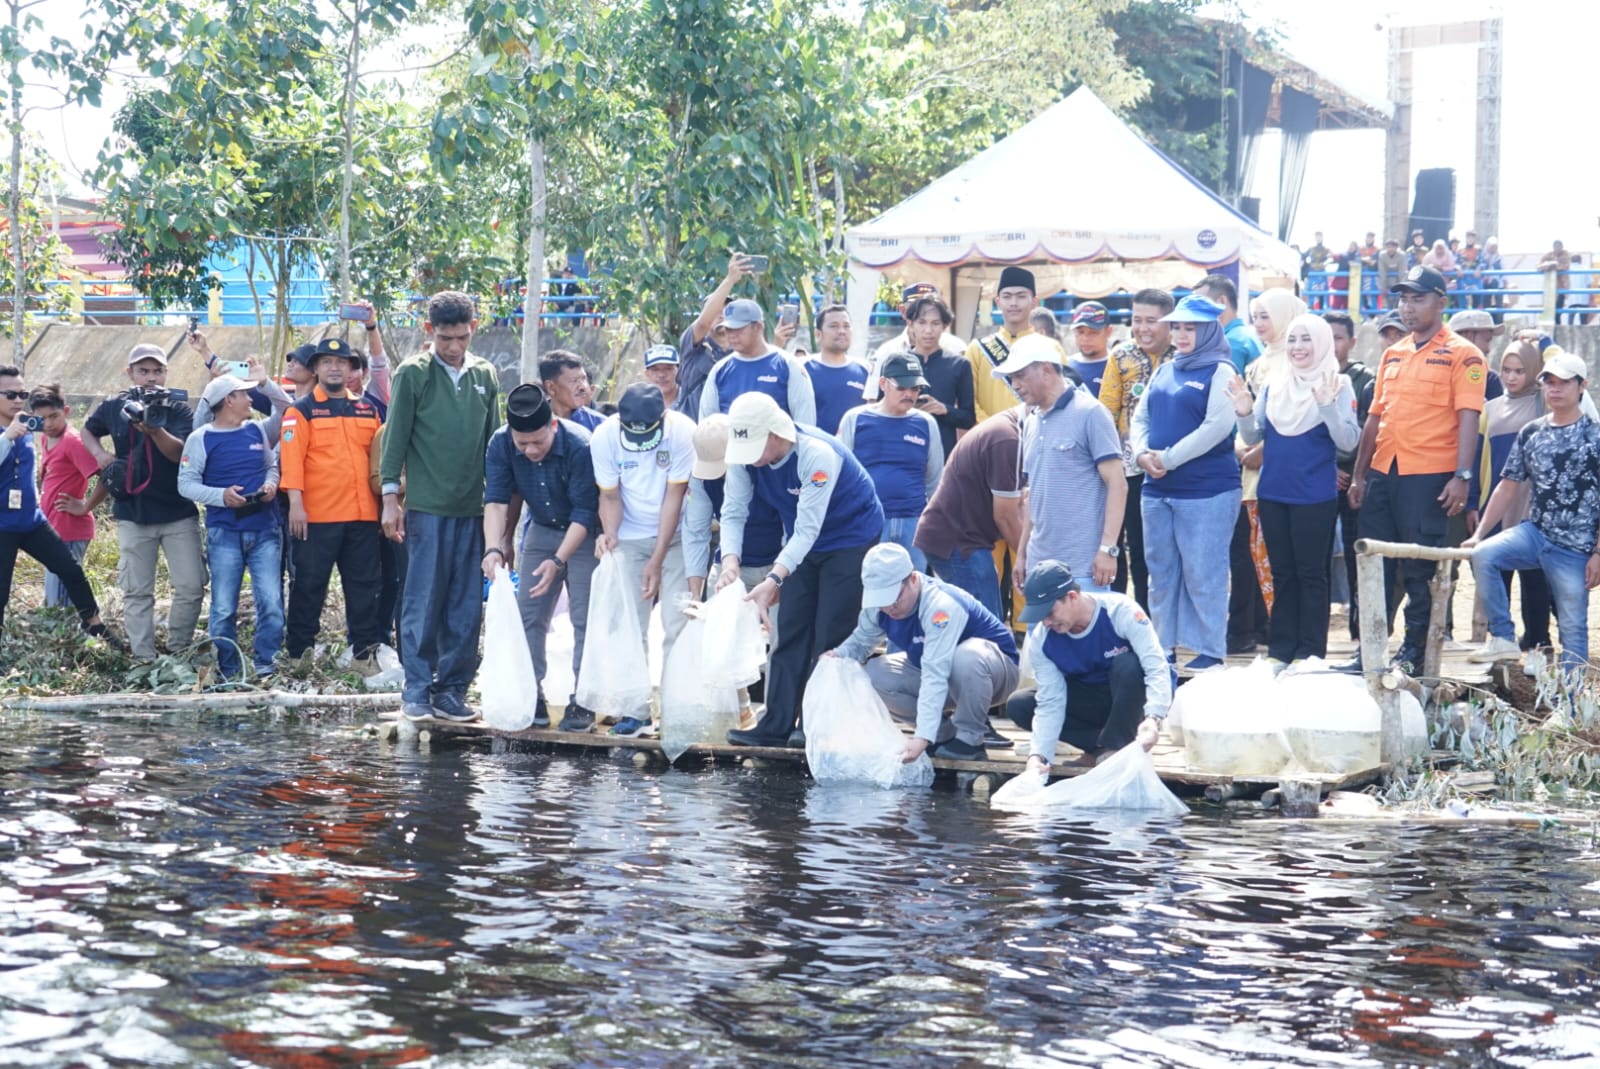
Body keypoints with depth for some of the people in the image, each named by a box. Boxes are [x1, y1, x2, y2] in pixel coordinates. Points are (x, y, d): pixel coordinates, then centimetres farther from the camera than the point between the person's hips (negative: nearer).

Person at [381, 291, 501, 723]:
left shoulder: (486, 375, 11)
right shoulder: (413, 374, -1)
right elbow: (395, 437, -1)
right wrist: (390, 496, -5)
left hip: (474, 508, 4)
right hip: (427, 506, -4)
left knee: (467, 605, 5)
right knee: (423, 602, -3)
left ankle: (452, 688, 11)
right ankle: (416, 690, 3)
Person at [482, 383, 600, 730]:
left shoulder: (580, 447, -31)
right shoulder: (501, 444, -18)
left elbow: (584, 513, -27)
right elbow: (496, 501, -21)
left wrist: (559, 561, -36)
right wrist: (494, 549, -37)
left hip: (584, 533, -5)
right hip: (541, 530, 5)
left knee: (585, 617, -10)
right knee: (528, 614, 0)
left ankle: (582, 701, -6)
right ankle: (531, 696, 6)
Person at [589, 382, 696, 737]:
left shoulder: (682, 431, -21)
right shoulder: (604, 436, -15)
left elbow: (674, 498, -18)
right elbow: (610, 496, -6)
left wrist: (657, 561, -18)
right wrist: (609, 533, -26)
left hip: (675, 535, -2)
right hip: (630, 537, 2)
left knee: (678, 625, -7)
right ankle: (636, 711, 4)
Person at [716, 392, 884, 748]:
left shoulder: (818, 455, -35)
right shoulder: (745, 455, -17)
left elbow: (808, 529, -37)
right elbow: (733, 512, -17)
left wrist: (774, 580, -47)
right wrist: (730, 559, -37)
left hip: (852, 537, -6)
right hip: (802, 543, 6)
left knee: (830, 637, -8)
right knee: (790, 633, 3)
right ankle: (776, 725, 4)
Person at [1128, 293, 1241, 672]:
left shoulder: (1219, 371, -5)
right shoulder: (1164, 371, 16)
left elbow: (1218, 426, -16)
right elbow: (1141, 417, 16)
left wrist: (1169, 459, -15)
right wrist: (1142, 453, -5)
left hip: (1206, 490, -7)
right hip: (1158, 489, 7)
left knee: (1203, 573, -5)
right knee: (1161, 570, 11)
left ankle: (1210, 651, 2)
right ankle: (1162, 645, 19)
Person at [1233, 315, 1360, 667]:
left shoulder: (1337, 386, -4)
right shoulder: (1273, 385, 9)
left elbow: (1348, 441, -12)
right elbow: (1254, 437, 9)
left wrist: (1327, 406, -26)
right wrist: (1244, 414, -11)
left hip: (1314, 496, -5)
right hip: (1273, 493, 5)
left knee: (1311, 573, 1)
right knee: (1282, 573, 10)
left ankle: (1310, 652, 7)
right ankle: (1280, 649, 16)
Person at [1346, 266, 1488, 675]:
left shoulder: (1461, 355, -3)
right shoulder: (1393, 354, 16)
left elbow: (1468, 418, -9)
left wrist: (1462, 476, -18)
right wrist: (1359, 475, 15)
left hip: (1429, 476, -6)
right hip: (1383, 473, 6)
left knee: (1419, 570, 0)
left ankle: (1414, 651, 8)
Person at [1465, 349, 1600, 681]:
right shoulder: (1530, 433, 8)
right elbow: (1508, 488, 11)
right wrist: (1479, 534, 3)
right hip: (1534, 533, 4)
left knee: (1573, 628, 0)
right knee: (1482, 555, -23)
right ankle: (1503, 638, -12)